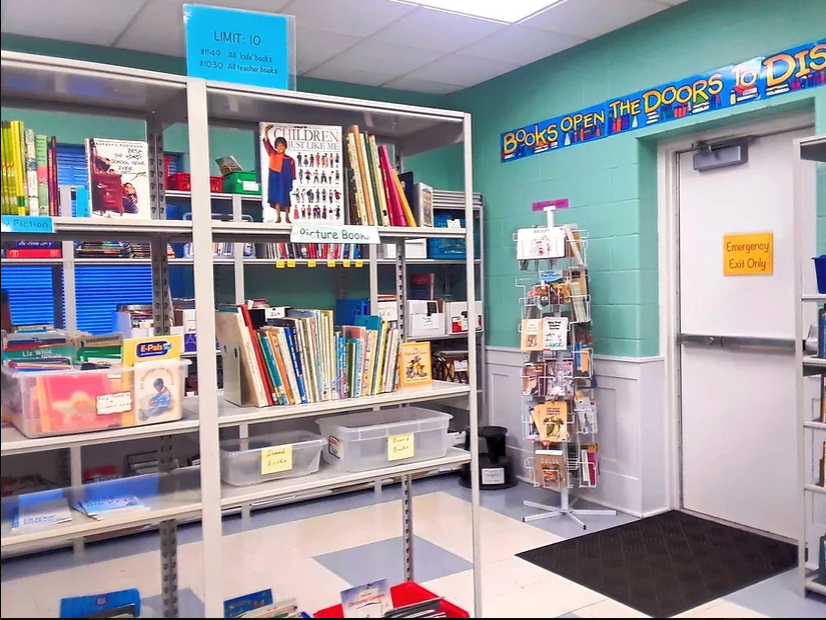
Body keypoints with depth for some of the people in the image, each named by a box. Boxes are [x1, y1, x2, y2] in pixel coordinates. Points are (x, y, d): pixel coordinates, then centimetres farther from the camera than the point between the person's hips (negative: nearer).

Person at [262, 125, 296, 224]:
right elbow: (267, 143, -6)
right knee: (276, 198, 4)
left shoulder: (289, 160, -3)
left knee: (285, 199, 5)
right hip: (274, 180, 1)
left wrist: (290, 184, -2)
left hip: (284, 181, -1)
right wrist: (266, 132, -18)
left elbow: (291, 173, 0)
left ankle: (287, 217, 16)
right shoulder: (272, 155, 1)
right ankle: (278, 217, 11)